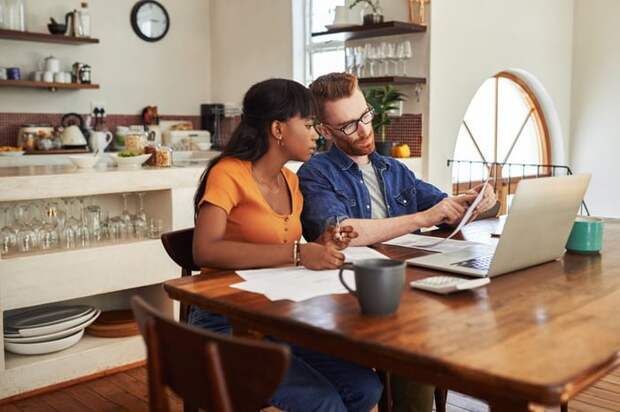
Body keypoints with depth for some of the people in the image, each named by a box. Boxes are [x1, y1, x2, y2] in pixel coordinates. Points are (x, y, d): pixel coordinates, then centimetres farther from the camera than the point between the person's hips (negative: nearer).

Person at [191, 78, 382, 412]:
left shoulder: (291, 181, 10)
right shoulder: (229, 173, -12)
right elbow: (206, 251, -28)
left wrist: (320, 247, -1)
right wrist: (298, 253, -31)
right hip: (227, 321, -7)